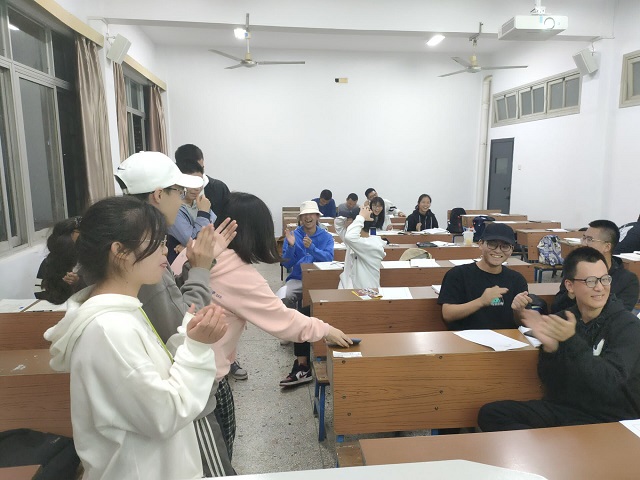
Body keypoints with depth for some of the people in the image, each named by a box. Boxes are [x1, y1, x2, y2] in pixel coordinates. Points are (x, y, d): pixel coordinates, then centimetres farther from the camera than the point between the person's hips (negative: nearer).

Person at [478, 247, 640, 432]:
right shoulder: (564, 319, 0)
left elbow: (611, 384, -23)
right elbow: (551, 382, -1)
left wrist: (572, 341, -33)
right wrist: (549, 348, -20)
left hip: (610, 421, -4)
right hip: (563, 407, 5)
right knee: (491, 413, -9)